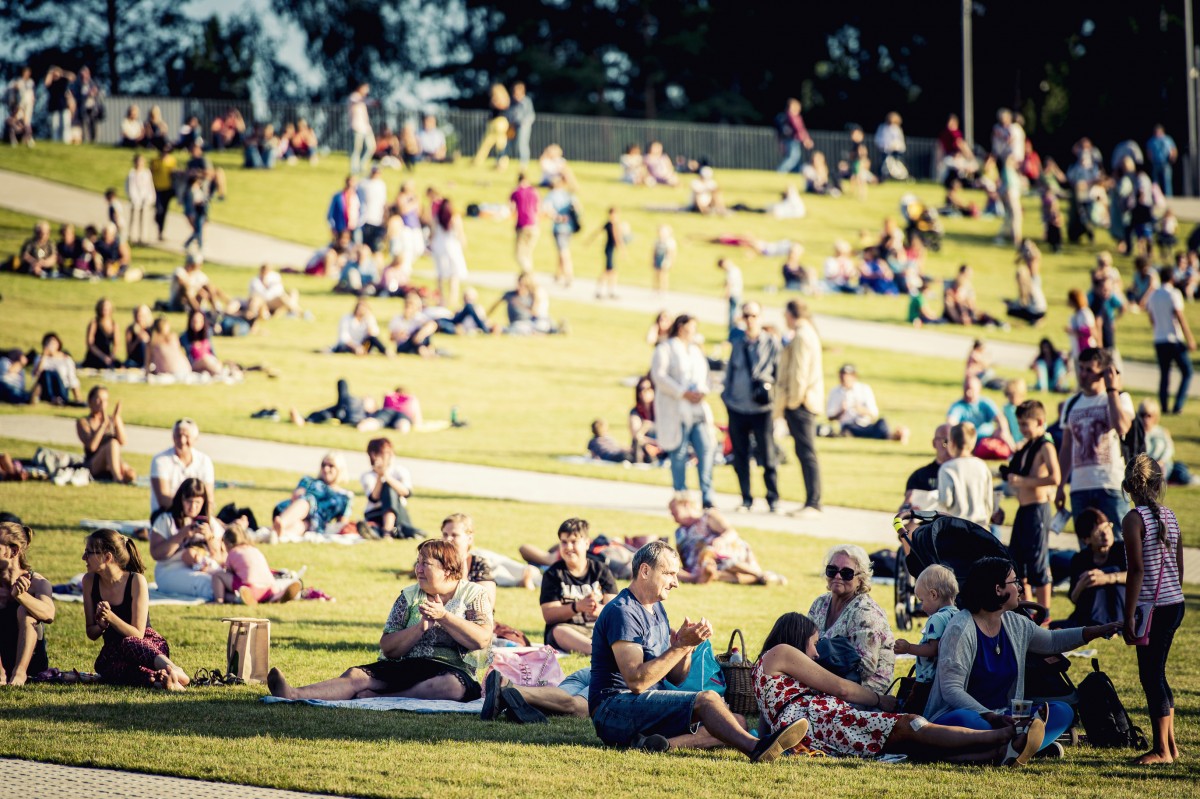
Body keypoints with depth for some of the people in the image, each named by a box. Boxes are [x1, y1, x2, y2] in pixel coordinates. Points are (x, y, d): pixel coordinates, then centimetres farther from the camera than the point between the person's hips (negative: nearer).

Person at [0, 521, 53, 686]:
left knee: (25, 611, -24)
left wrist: (19, 595, -48)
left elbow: (49, 615, -31)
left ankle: (20, 671, -33)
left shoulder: (37, 582, -9)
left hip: (31, 663, -2)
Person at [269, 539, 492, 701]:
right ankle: (294, 695, -49)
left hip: (453, 670, -3)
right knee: (356, 676, -24)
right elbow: (388, 648, 6)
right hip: (407, 668, 3)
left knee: (453, 686, -41)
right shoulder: (409, 596, 15)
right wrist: (422, 627, -8)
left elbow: (482, 640, -9)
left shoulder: (473, 594, 7)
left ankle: (374, 698, -41)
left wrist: (444, 616, -12)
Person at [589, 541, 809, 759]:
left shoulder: (656, 609, 19)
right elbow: (636, 682, -23)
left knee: (738, 722, -4)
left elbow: (677, 677, 14)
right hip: (613, 707, -10)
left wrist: (687, 643, -6)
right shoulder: (622, 612, -13)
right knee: (706, 699, -27)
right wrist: (681, 646, -22)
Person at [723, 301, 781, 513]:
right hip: (737, 409, 4)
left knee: (767, 456, -4)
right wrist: (726, 396, 10)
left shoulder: (771, 343, 3)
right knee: (740, 457, 5)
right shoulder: (738, 345, 13)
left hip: (761, 409, -4)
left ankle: (773, 499, 5)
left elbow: (779, 372, 4)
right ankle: (746, 499, 13)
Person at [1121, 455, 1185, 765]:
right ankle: (1170, 744, 20)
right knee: (1157, 675, 17)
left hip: (1152, 608, -7)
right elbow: (1179, 567, 14)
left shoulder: (1134, 519, -12)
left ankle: (1161, 750, 3)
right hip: (1175, 605, 8)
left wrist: (1129, 615, -15)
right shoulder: (1170, 516, 10)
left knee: (1151, 676, 0)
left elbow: (1137, 570, -17)